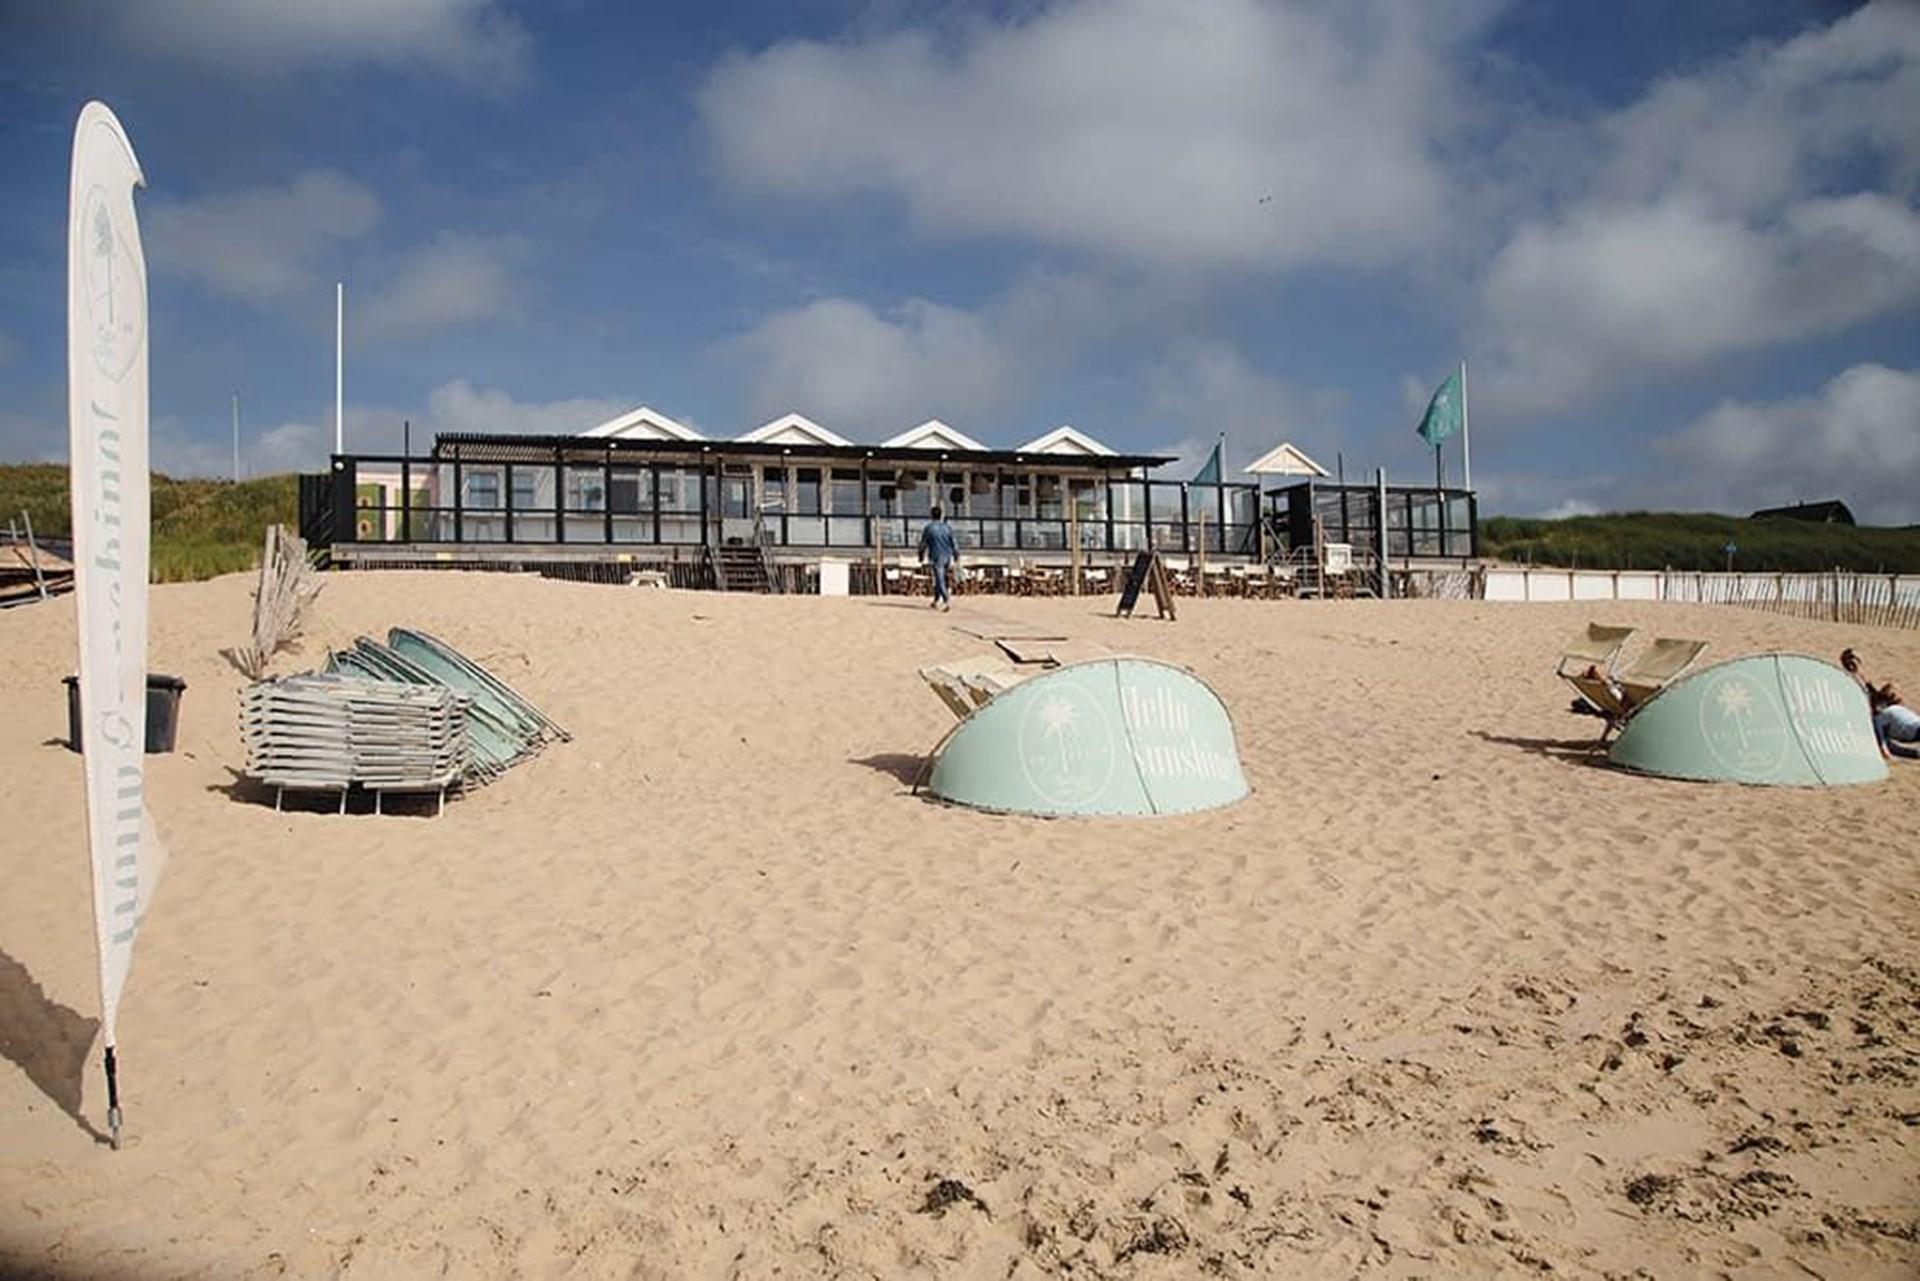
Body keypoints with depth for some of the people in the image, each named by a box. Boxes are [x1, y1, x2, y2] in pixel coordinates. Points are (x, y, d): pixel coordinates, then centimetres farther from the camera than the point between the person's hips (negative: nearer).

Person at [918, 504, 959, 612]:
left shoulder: (927, 527, -4)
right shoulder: (947, 527, 4)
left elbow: (923, 544, 0)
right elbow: (954, 543, 4)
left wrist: (921, 558, 12)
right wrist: (956, 558, 11)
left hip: (936, 557, -4)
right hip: (947, 557, 4)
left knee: (940, 581, -4)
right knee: (939, 580, 17)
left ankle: (947, 602, -17)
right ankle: (936, 602, 24)